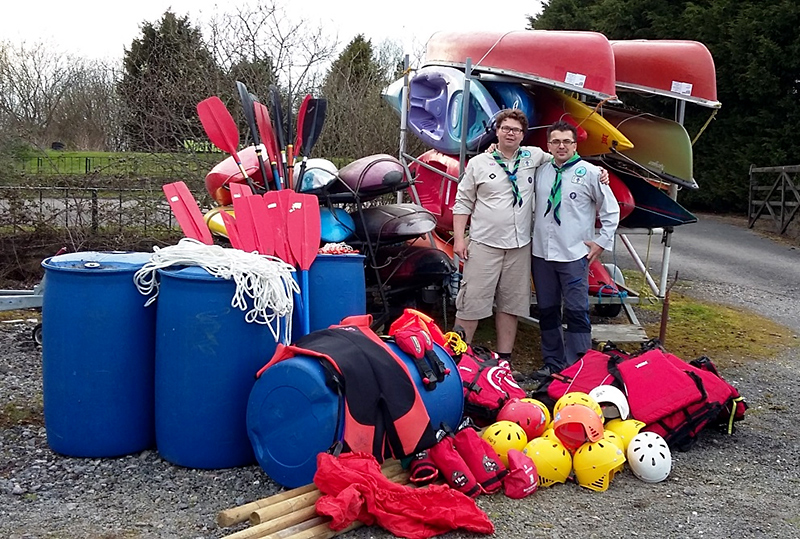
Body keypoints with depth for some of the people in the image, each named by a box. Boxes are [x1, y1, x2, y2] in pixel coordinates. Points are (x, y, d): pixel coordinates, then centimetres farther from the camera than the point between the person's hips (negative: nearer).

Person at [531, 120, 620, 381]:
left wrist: (601, 242, -1)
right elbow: (533, 209, 21)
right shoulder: (540, 172, 8)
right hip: (541, 253, 5)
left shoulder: (590, 173, -3)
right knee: (547, 311, 11)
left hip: (574, 255, -4)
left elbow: (611, 210, 2)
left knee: (576, 312, -5)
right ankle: (553, 363, 22)